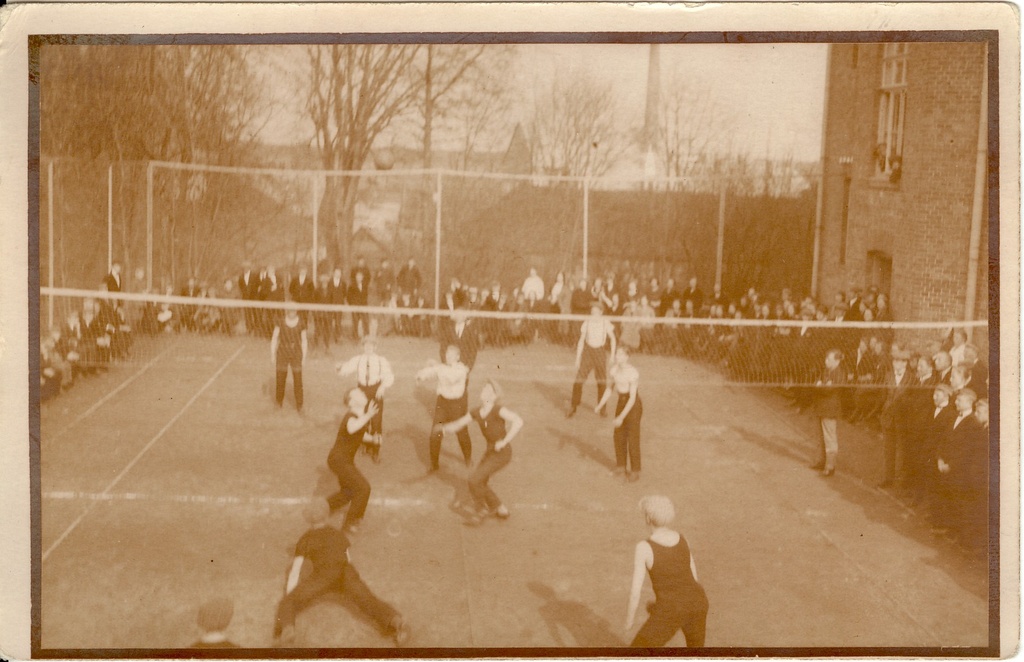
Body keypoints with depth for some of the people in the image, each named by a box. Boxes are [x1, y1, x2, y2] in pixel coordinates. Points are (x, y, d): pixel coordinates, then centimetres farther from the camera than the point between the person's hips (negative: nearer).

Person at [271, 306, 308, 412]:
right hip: (282, 354, 0)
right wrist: (273, 354, -1)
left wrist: (304, 357, 3)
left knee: (298, 381, 0)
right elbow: (274, 338, 0)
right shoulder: (281, 322, -6)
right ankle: (279, 401, 28)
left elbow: (304, 341, 4)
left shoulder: (301, 323, -4)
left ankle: (299, 404, 12)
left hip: (296, 355, 0)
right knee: (280, 379, 9)